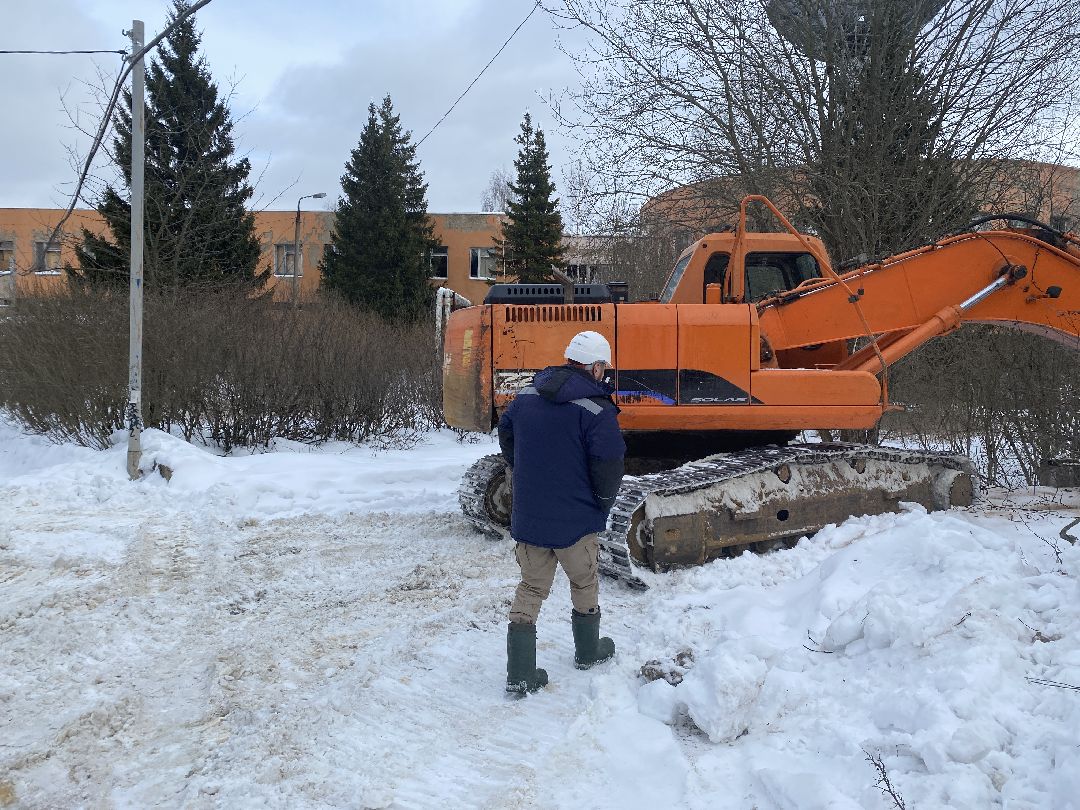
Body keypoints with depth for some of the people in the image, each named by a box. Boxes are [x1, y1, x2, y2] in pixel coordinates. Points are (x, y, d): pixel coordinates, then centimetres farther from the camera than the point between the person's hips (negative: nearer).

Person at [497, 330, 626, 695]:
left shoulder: (526, 397, 2)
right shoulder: (597, 410, -17)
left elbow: (506, 439, 16)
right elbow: (608, 467, -19)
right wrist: (602, 506, 1)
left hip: (527, 516, 4)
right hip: (576, 521, -4)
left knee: (531, 588, 12)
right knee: (584, 584, 19)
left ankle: (520, 673, 7)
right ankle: (588, 652, 38)